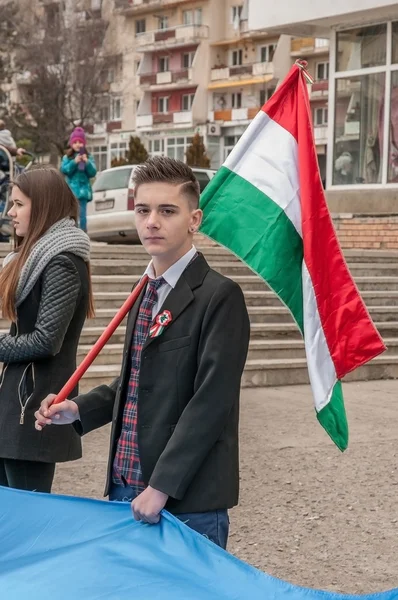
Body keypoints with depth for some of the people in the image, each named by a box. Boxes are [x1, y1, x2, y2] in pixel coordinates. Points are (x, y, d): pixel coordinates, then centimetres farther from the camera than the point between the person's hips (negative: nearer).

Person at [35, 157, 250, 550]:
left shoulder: (219, 296, -13)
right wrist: (79, 409, 8)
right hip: (126, 487, 7)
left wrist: (161, 486, -19)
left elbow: (211, 401, -18)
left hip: (187, 500, -7)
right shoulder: (146, 293, 14)